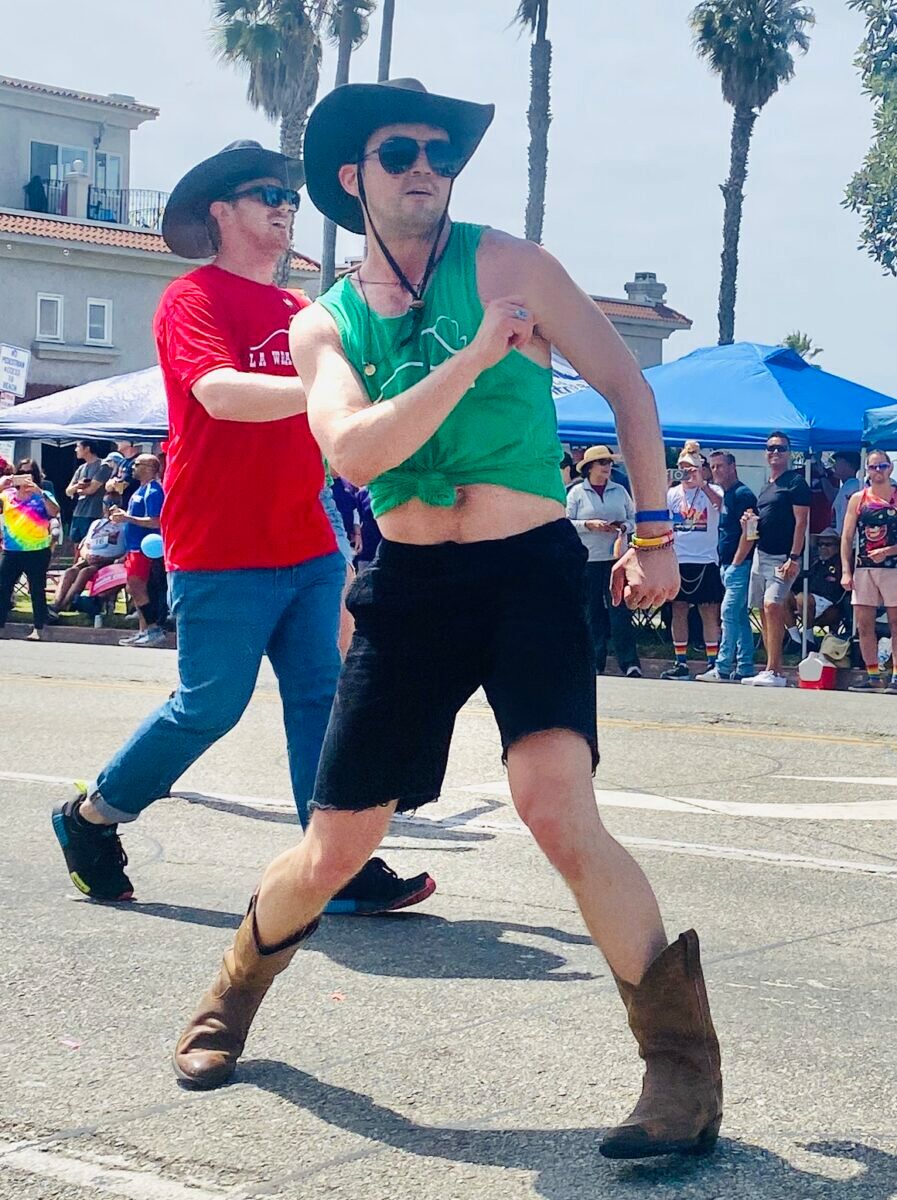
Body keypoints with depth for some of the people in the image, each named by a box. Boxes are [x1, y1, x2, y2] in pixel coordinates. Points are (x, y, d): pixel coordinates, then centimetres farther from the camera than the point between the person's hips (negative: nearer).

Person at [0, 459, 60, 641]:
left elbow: (54, 512, -14)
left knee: (37, 591, 1)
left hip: (37, 552, -2)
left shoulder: (42, 496, 3)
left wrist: (39, 492, -22)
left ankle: (37, 629, 3)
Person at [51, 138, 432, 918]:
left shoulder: (300, 312, 16)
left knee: (321, 698, 1)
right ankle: (92, 816, 20)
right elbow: (219, 392, -25)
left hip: (307, 547, 7)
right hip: (222, 552, -7)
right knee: (210, 706, -1)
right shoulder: (193, 299, -7)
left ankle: (340, 867, 2)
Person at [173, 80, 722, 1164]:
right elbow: (353, 450, -13)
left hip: (530, 571, -2)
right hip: (409, 586, 3)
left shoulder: (504, 265, -1)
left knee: (557, 810, -24)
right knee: (335, 848, 7)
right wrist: (475, 355, -21)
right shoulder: (323, 325, 6)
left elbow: (625, 383, 6)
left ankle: (684, 1068, -11)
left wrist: (654, 532, 5)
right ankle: (230, 1000, 37)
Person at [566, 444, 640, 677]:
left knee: (620, 610, -7)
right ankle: (595, 664, 9)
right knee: (592, 612, 2)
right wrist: (589, 525, -13)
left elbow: (634, 518, 16)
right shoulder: (577, 492, 5)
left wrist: (624, 527, -5)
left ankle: (630, 664, -10)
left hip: (616, 558, 1)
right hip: (587, 560, -1)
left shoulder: (620, 491, 12)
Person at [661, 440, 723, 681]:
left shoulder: (711, 491, -1)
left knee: (709, 612, -1)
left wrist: (701, 483, -32)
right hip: (678, 561, 4)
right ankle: (681, 663, 13)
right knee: (678, 611, 6)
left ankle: (713, 662, 5)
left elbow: (721, 503, -23)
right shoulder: (672, 494, 10)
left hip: (706, 560, -4)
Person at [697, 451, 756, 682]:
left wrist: (736, 563, -17)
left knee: (729, 614, -11)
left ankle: (723, 669, -11)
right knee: (740, 618, 9)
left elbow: (748, 533, -17)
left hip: (739, 565, -10)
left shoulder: (742, 494, -11)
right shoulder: (726, 495, 18)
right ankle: (744, 669, 12)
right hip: (729, 565, 10)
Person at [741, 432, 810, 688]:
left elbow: (801, 521, -11)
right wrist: (749, 522, 5)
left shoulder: (795, 481, -4)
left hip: (783, 557, -8)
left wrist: (794, 558, -19)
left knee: (772, 607, -19)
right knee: (764, 611, 6)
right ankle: (772, 670, 10)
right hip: (761, 554, 8)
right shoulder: (766, 486, 19)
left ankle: (773, 671, -20)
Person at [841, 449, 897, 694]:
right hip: (863, 568, 3)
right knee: (864, 625, 2)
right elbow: (847, 537, 9)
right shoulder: (858, 499, 10)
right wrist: (846, 571, 2)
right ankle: (873, 676, 9)